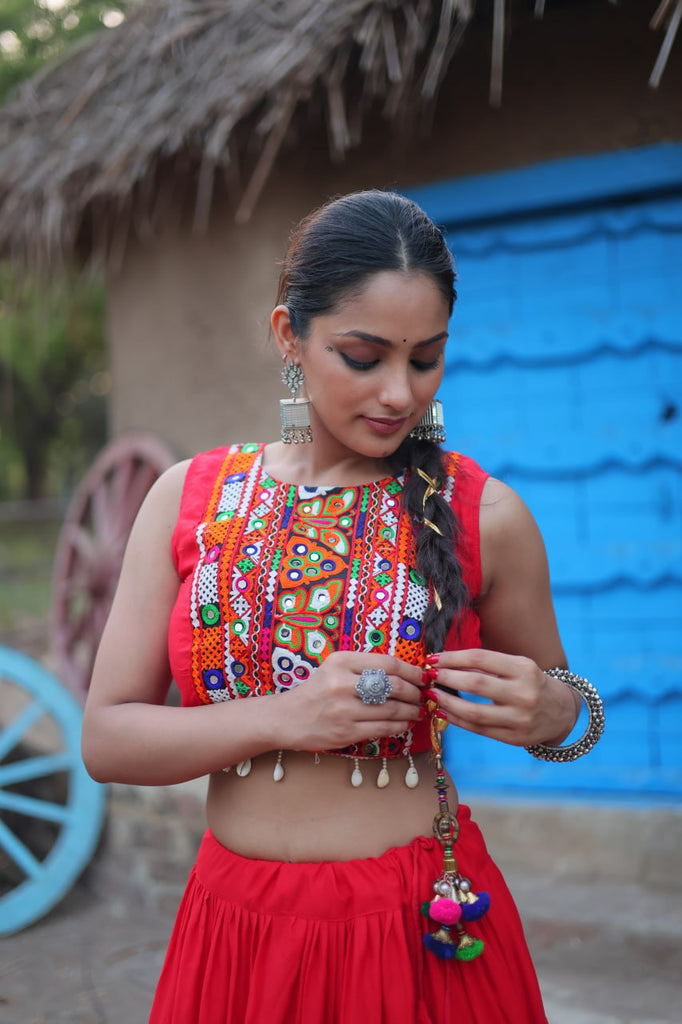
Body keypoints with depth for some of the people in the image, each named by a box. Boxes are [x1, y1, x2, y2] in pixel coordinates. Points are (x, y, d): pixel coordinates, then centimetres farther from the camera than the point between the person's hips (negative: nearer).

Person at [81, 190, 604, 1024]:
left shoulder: (485, 515, -6)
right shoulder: (186, 499, -2)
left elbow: (553, 696, 9)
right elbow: (105, 737, -3)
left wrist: (552, 713, -15)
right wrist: (283, 718, -18)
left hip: (428, 937, -1)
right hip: (236, 931, 2)